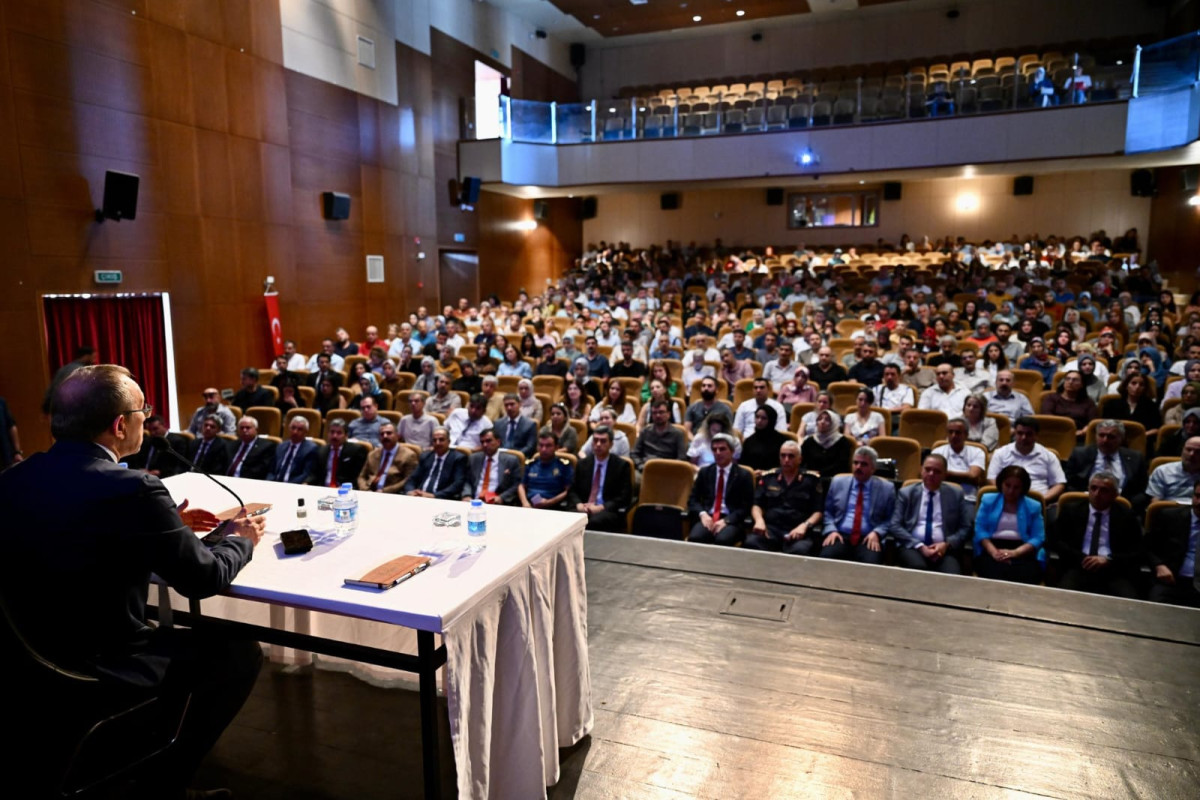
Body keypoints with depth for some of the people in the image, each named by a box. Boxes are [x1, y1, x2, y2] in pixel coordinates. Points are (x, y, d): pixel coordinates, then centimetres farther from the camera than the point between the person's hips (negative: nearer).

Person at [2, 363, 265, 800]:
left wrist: (166, 523, 15)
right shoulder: (133, 489, -25)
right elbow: (204, 579, -15)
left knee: (170, 625, 28)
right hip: (95, 673, -8)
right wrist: (239, 539, 5)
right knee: (240, 653, 7)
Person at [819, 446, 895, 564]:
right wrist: (831, 530, -3)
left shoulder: (886, 488, 9)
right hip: (840, 536, 1)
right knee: (826, 559, -31)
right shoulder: (838, 482, 13)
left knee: (871, 564, -33)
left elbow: (890, 519, 10)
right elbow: (827, 512, 15)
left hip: (868, 539, -1)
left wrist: (876, 533, -8)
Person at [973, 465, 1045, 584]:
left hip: (1022, 552, 1)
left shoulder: (1033, 506, 16)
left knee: (1025, 577, -35)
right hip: (991, 549, 0)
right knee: (994, 574, -37)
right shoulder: (988, 500, 16)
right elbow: (980, 530, 6)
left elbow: (1038, 538, 5)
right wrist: (994, 552, -12)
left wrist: (1015, 552, -13)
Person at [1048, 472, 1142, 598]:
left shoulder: (1126, 516, 12)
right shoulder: (1071, 511, 12)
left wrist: (1108, 560, -11)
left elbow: (1139, 553, 6)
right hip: (1078, 567, -1)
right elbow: (1053, 541, 6)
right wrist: (1081, 557, -9)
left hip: (1113, 571, 1)